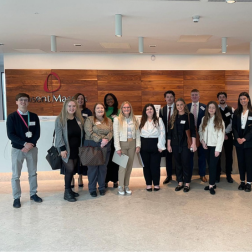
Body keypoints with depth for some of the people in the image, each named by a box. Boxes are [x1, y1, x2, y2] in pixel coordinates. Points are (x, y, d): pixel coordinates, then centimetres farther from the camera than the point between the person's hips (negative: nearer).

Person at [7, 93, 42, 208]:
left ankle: (33, 194, 25)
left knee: (33, 173, 11)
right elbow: (10, 135, -10)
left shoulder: (34, 116, 4)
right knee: (16, 175, 3)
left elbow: (37, 133, 1)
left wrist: (30, 145, -14)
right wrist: (25, 143, -19)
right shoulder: (12, 117, -4)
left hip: (32, 148, 3)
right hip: (17, 149, -2)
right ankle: (16, 198, 14)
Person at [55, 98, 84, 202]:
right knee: (70, 169, -11)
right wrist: (62, 149, -18)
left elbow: (81, 134, 11)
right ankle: (67, 192, 3)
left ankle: (69, 189, 22)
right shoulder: (60, 119, -8)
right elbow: (59, 135, -12)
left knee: (72, 170, 8)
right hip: (66, 149, -5)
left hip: (76, 149, 5)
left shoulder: (79, 119, 7)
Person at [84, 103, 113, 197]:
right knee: (93, 167, 1)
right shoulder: (89, 119, 0)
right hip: (92, 146, -3)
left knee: (103, 167, 8)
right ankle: (92, 189, 14)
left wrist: (106, 140, -17)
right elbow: (89, 132, -12)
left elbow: (111, 132, 3)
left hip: (105, 147, 3)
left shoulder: (108, 121, 13)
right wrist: (100, 140, -19)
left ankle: (102, 187, 23)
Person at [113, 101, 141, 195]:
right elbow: (116, 135, -6)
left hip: (132, 143, 4)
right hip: (122, 143, -3)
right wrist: (118, 148, -11)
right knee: (123, 165, -6)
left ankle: (126, 185, 18)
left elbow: (137, 133, 8)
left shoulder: (134, 119, 8)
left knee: (129, 165, 6)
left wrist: (138, 145, 0)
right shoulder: (117, 119, -3)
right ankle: (121, 186, 8)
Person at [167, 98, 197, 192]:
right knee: (178, 164, 8)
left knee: (186, 163, -1)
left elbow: (193, 130, -3)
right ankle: (180, 183, 20)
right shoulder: (174, 117, 8)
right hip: (175, 144, 3)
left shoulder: (189, 116, -1)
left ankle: (187, 184, 12)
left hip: (186, 144, -3)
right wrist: (168, 144, 8)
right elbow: (170, 131, 10)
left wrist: (193, 143, -9)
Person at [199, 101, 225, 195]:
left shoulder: (219, 121, -6)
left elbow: (221, 135, -9)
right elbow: (200, 131, 13)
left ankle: (211, 185, 2)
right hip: (207, 146, 4)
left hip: (215, 146, -4)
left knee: (213, 165, -5)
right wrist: (202, 140, -5)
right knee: (210, 165, 9)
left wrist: (218, 149, -14)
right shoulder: (204, 119, 7)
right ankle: (212, 183, 19)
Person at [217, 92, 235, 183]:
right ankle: (217, 175, 17)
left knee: (229, 156, 5)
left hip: (228, 135, 1)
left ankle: (228, 175, 18)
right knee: (217, 155, 5)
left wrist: (225, 133, -14)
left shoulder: (231, 110, 3)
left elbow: (232, 123, -5)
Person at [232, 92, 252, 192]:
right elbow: (234, 126, 5)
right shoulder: (237, 112, 7)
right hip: (238, 141, 3)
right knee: (240, 161, 8)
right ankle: (242, 181, 18)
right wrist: (237, 138, -8)